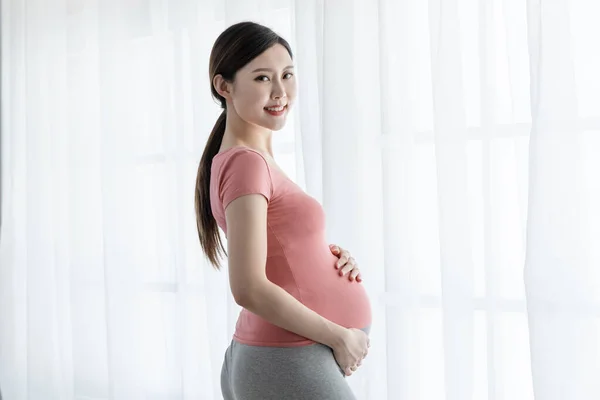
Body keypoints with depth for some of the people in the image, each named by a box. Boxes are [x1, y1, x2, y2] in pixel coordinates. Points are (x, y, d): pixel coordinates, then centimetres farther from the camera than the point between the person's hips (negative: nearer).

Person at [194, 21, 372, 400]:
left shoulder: (238, 159, 9)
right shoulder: (247, 162, -19)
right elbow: (249, 288, -25)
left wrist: (331, 260, 0)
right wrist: (340, 337, -16)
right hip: (292, 365, -9)